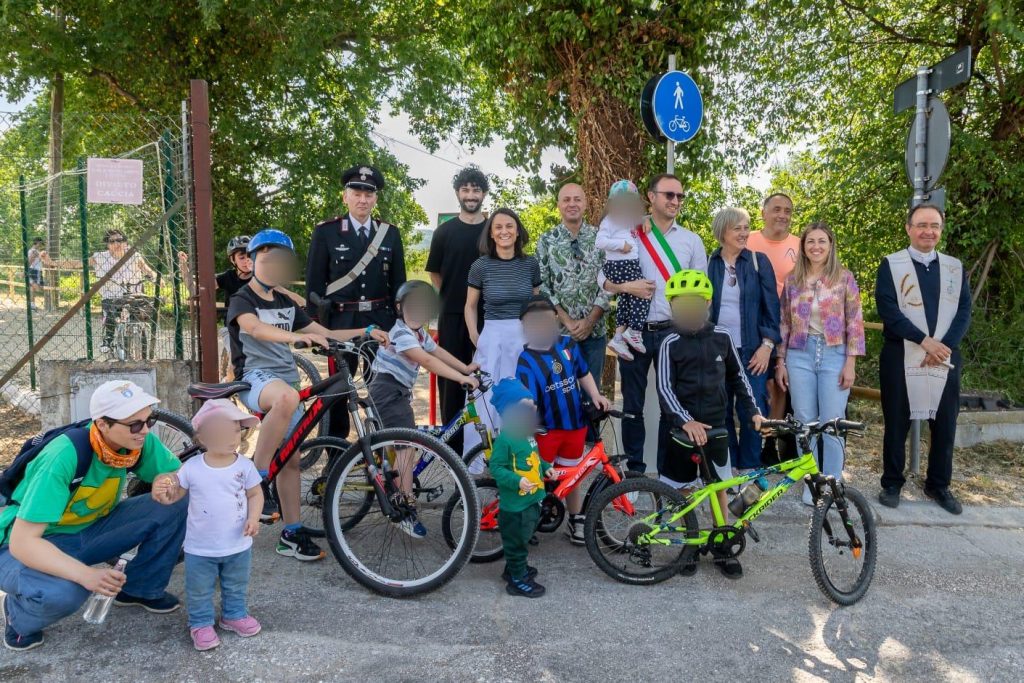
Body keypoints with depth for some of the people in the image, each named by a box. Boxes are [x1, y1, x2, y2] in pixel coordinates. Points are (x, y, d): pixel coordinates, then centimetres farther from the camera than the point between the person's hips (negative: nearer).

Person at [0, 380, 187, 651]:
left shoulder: (140, 441, -16)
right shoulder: (64, 456, -33)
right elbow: (22, 541, -34)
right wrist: (85, 574, -48)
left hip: (89, 530, 6)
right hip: (32, 547, -5)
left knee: (176, 506, -14)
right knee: (62, 593, -38)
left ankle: (138, 588, 7)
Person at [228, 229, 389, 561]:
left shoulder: (286, 303, 16)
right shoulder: (242, 300, -4)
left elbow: (324, 333, 15)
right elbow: (255, 328, -27)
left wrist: (365, 332, 1)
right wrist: (298, 336, -44)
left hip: (286, 380, 7)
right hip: (255, 377, -7)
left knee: (291, 459, 6)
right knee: (287, 397, -41)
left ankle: (292, 533, 16)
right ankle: (255, 480, -27)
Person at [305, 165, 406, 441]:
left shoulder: (390, 233, 6)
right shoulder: (326, 232, -1)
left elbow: (398, 281, 8)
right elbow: (314, 282, -1)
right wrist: (317, 324, -5)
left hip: (380, 321, 2)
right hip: (340, 321, -2)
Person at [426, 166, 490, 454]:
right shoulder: (445, 231, 4)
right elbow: (435, 274, 9)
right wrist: (452, 298, 6)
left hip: (487, 316, 1)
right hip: (452, 316, 0)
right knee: (451, 379, 2)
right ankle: (452, 442, 10)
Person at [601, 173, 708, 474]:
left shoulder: (692, 240, 8)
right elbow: (596, 275, -2)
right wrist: (625, 287, -17)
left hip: (673, 332, 2)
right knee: (632, 404, 6)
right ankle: (634, 468, 18)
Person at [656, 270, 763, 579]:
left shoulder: (721, 336, 0)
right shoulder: (671, 343, -9)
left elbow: (737, 376, 12)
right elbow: (665, 388, -13)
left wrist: (753, 410, 8)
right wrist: (685, 420, -24)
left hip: (716, 424, 2)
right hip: (684, 426, -2)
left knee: (719, 487, 9)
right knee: (685, 489, 7)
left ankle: (722, 548, 22)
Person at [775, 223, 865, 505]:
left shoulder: (844, 277, 1)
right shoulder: (793, 279, 7)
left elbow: (855, 322, -1)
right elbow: (785, 323, 9)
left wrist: (850, 362, -7)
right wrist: (780, 361, 5)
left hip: (834, 355, -2)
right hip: (800, 356, 2)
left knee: (832, 422, 0)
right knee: (804, 421, 6)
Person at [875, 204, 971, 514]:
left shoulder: (955, 267, 11)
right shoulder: (891, 265, 0)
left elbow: (964, 311, 4)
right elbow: (888, 309, -10)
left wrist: (945, 346, -11)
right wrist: (925, 341, -17)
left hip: (945, 357, 3)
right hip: (900, 357, -3)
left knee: (945, 424, 7)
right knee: (897, 424, 4)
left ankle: (939, 485, 22)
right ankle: (892, 484, 17)